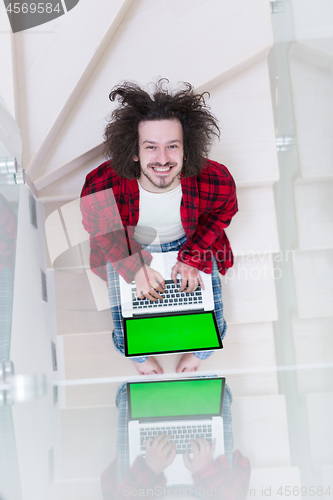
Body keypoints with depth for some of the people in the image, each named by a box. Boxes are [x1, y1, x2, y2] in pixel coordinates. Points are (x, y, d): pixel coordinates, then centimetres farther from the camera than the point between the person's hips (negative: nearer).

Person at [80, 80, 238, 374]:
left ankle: (197, 351, 44)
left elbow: (223, 211, -6)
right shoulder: (101, 186, -36)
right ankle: (141, 357, 44)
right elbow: (98, 230, -11)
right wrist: (135, 268, -14)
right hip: (128, 249, 0)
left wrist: (192, 258, -10)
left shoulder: (216, 180, -33)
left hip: (189, 243, 1)